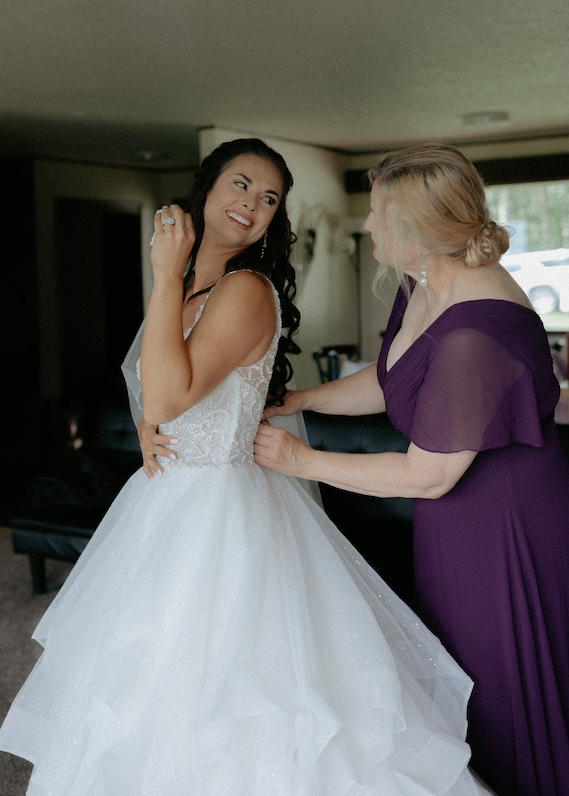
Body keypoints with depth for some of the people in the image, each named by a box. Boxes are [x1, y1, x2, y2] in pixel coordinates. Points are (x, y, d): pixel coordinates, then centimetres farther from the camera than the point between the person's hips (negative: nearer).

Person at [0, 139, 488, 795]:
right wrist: (147, 430, -4)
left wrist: (167, 274, -22)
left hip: (220, 510, -9)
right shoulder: (189, 289, 9)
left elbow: (169, 395, -28)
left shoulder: (248, 291, -18)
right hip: (167, 497, 9)